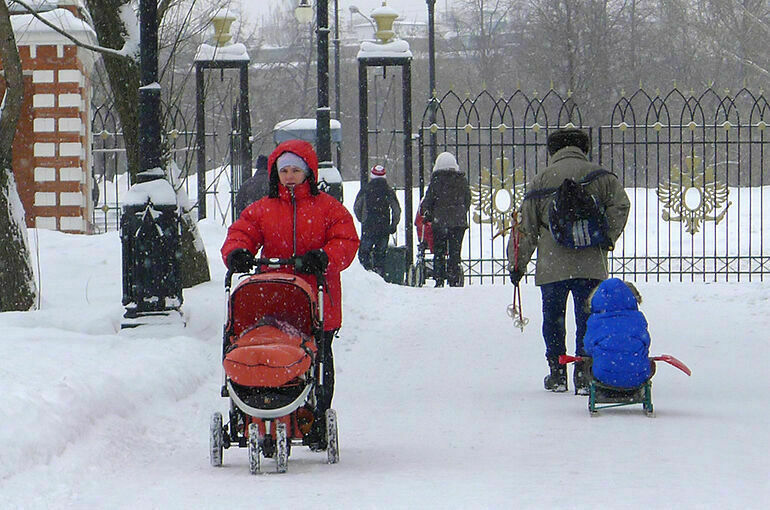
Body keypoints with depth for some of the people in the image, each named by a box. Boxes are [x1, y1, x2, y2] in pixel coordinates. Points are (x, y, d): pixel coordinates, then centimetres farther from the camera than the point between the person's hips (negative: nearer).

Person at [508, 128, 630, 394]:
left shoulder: (542, 179, 8)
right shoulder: (600, 176, 7)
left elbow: (525, 225, 8)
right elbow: (620, 205, -7)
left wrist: (517, 263, 13)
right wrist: (608, 238, 1)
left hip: (552, 267, 0)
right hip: (591, 264, 0)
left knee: (553, 319, 13)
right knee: (587, 320, 5)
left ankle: (557, 374, 14)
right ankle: (583, 376, 0)